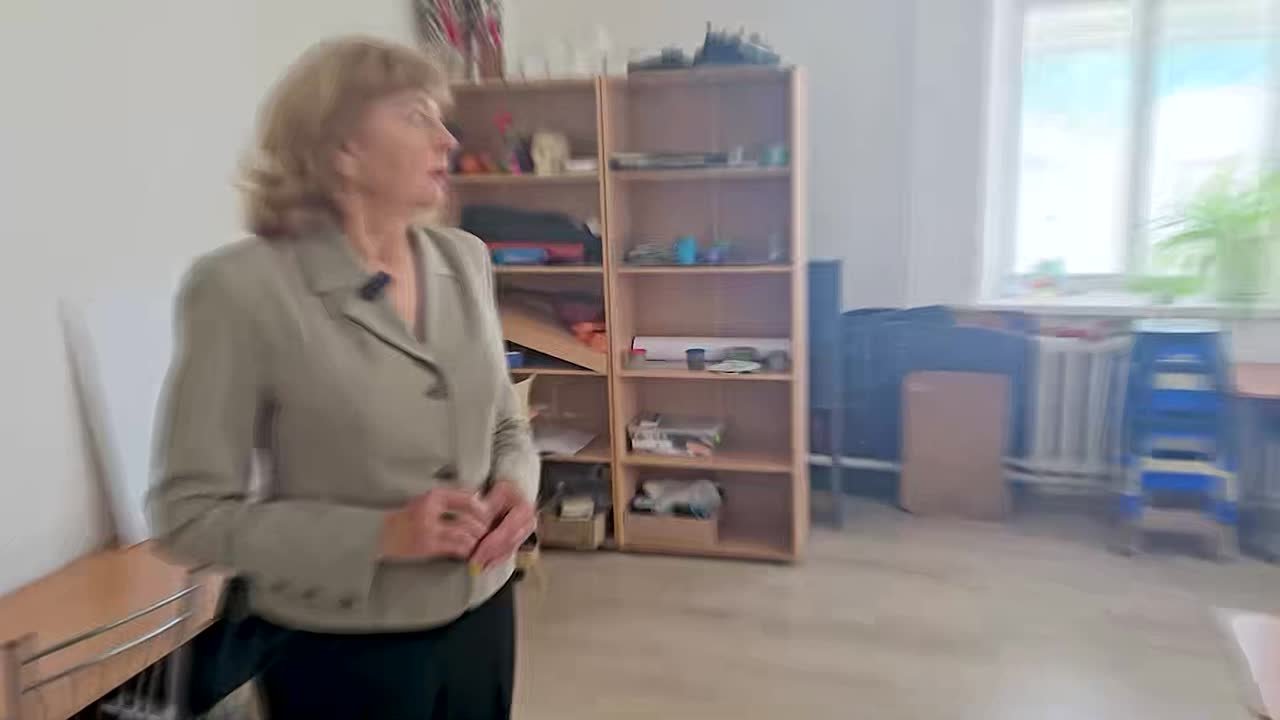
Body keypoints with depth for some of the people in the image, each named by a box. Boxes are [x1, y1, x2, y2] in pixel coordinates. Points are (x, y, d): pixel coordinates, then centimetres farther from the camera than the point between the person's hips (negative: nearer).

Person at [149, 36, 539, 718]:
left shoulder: (466, 260, 0)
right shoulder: (243, 286, -16)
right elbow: (191, 512, -13)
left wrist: (516, 486, -11)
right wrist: (379, 535, -23)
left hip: (482, 613, 5)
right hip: (339, 649, -5)